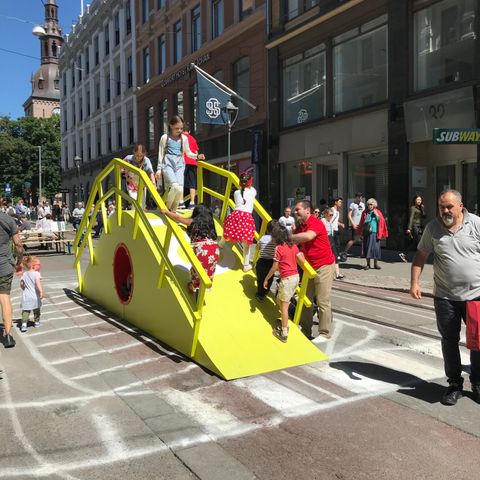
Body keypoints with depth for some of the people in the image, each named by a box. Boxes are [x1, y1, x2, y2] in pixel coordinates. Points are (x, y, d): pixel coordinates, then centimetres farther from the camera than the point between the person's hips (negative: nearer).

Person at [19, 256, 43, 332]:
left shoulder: (24, 274, 4)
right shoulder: (36, 274, -13)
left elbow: (21, 284, 10)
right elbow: (38, 283, -28)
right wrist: (41, 292, -33)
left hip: (26, 297, 3)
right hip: (35, 296, -3)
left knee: (25, 310, 4)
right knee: (36, 310, 17)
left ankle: (24, 324, -10)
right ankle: (36, 322, 30)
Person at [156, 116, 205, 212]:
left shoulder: (184, 138, 10)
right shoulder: (165, 137, 2)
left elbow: (188, 152, 19)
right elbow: (161, 153, 5)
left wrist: (197, 156, -1)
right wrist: (159, 169, 2)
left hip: (179, 165, 4)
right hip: (168, 164, -3)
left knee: (180, 189, -11)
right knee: (175, 187, -24)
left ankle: (173, 210, 7)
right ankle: (167, 208, -4)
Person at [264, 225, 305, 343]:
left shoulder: (279, 248, -12)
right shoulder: (293, 246, 7)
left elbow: (274, 268, -9)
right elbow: (302, 261, 2)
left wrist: (266, 279, 1)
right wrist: (299, 251, 17)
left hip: (287, 279, -7)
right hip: (296, 276, 8)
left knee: (284, 305, 0)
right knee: (279, 300, 22)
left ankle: (284, 334, 3)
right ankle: (285, 324, 31)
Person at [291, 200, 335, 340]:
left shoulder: (316, 223, -18)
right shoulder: (300, 227, 9)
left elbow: (308, 236, -37)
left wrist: (289, 237, -26)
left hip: (323, 266, -9)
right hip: (309, 267, 9)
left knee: (323, 302, -3)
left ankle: (324, 333, 7)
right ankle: (306, 330, 23)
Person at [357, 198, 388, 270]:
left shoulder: (377, 212, 5)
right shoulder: (365, 213, 8)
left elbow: (381, 221, -1)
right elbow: (361, 223, 10)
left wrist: (376, 215, -12)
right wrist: (361, 233, 7)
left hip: (374, 233, -1)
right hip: (366, 233, 1)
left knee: (375, 247, -2)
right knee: (367, 248, 3)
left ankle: (376, 263, 10)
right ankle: (368, 264, 12)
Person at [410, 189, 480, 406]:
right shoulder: (433, 227, 0)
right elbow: (421, 255, 5)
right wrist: (414, 282, -5)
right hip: (445, 297, 1)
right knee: (449, 341, 10)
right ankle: (454, 384, 26)